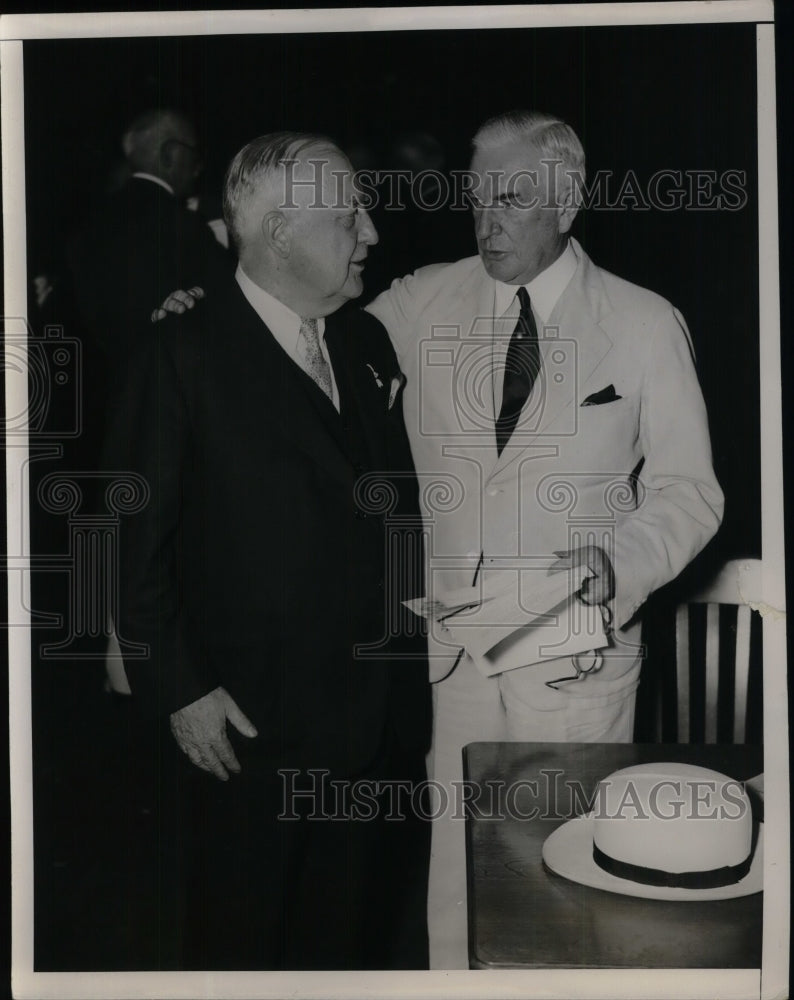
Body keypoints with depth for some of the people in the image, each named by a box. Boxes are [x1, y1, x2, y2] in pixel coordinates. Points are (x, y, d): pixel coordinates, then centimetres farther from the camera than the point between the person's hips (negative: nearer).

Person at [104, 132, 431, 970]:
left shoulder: (368, 343, 9)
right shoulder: (181, 356, -10)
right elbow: (132, 540, -10)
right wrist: (178, 688, -11)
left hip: (381, 719, 6)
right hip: (248, 731, -5)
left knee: (372, 937, 17)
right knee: (239, 941, 13)